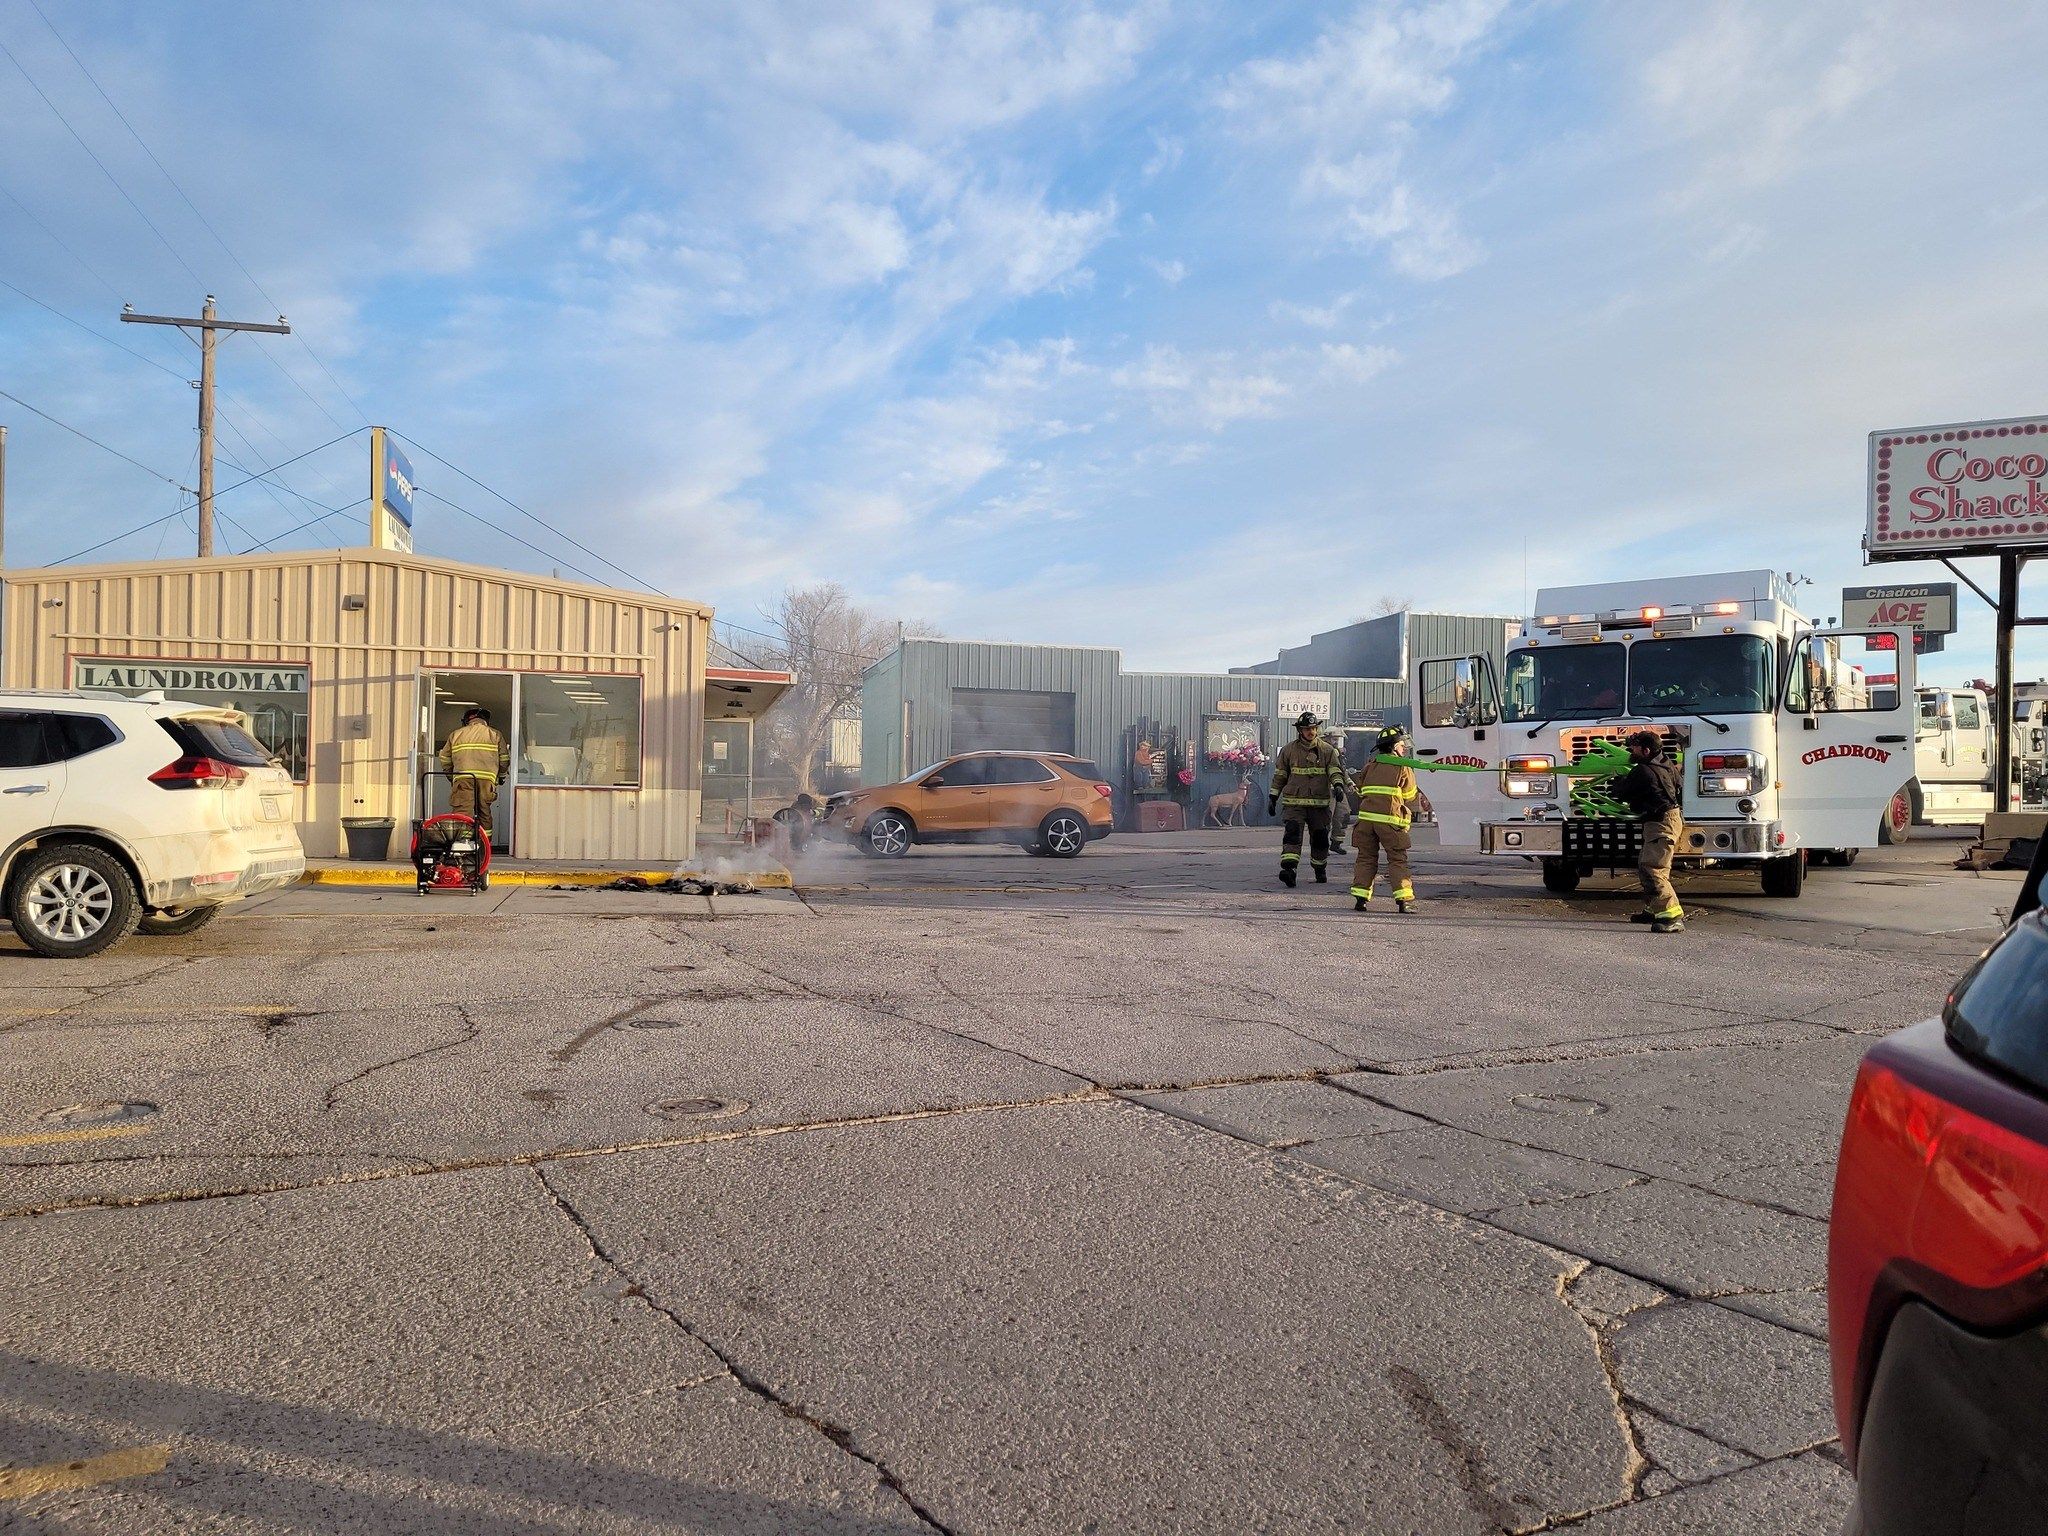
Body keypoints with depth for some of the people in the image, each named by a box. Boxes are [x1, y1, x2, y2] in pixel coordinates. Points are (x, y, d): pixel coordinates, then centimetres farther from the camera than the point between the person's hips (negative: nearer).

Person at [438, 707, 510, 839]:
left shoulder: (455, 734, 19)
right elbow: (504, 759, 10)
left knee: (462, 812, -9)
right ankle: (485, 842, 9)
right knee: (484, 812, 9)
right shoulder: (495, 735, 15)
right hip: (487, 778, 0)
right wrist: (500, 776, 25)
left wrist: (451, 776, 30)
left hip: (462, 777, 0)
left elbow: (445, 758, 19)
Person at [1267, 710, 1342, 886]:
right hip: (1295, 802, -1)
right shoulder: (1289, 750, 5)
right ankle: (1289, 869, -28)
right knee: (1292, 832, -17)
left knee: (1320, 837, 8)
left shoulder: (1327, 750, 6)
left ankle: (1320, 869, 27)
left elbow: (1335, 770, 0)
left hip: (1320, 803, 1)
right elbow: (1279, 775, 10)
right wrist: (1273, 797, 9)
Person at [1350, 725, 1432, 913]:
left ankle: (1361, 898, 7)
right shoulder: (1403, 767, 1)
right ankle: (1404, 900, -4)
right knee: (1397, 859, 3)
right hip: (1390, 819, -4)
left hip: (1366, 817, 4)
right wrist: (1421, 799, 28)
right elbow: (1410, 796, 8)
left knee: (1366, 858, 11)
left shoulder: (1370, 766, 14)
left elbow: (1361, 790, 20)